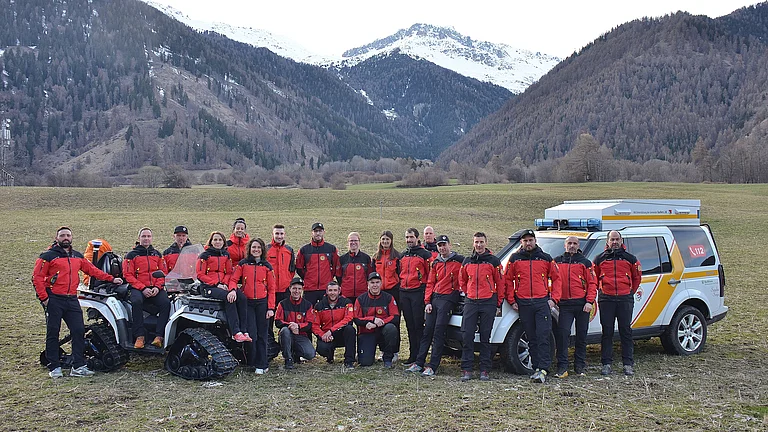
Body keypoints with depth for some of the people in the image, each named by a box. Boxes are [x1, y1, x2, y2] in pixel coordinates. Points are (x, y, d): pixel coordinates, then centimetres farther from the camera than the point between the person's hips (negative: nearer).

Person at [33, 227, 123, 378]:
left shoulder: (78, 257, 16)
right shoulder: (48, 256, -1)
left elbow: (92, 270, 20)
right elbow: (37, 277, -4)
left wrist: (111, 279, 13)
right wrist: (44, 297, -10)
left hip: (72, 300, 5)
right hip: (54, 300, -5)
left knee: (79, 331, -1)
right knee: (53, 333, -1)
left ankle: (78, 366, 4)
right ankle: (54, 367, 6)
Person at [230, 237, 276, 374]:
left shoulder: (267, 266, 7)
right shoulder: (243, 264, 6)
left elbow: (271, 288, 6)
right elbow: (233, 279, 1)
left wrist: (271, 308, -1)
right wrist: (233, 289, -22)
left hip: (262, 303, 1)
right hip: (247, 303, -1)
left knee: (262, 335, 2)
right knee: (251, 334, -7)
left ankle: (261, 365, 8)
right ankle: (252, 362, 8)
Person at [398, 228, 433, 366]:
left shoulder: (425, 254, -2)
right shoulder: (402, 256, 17)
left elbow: (430, 274, -4)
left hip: (418, 292, -6)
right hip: (404, 293, 6)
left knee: (419, 325, -6)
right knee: (410, 325, 9)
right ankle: (413, 355, 14)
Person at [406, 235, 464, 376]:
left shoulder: (459, 260, -1)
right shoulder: (436, 263, 16)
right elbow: (430, 283, 14)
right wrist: (427, 302, 5)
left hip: (448, 299, -6)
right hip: (434, 298, 6)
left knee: (439, 332, -10)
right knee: (428, 330, 6)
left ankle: (432, 366, -9)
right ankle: (419, 363, 10)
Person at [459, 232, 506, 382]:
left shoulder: (493, 261, 0)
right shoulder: (467, 261, 10)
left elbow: (500, 282, 2)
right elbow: (462, 280, 23)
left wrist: (499, 302, 2)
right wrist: (467, 293, 13)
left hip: (488, 303, -3)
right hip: (470, 302, 3)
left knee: (485, 337, 2)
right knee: (467, 336, -4)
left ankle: (484, 370, 8)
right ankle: (466, 370, 1)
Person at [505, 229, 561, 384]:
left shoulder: (546, 258, 8)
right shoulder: (515, 259, 9)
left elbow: (556, 278, 10)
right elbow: (508, 280, 10)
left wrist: (554, 299, 1)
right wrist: (511, 300, 3)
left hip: (542, 302, -1)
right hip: (523, 304, 2)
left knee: (543, 337, -9)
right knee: (532, 338, 7)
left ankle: (543, 369, -13)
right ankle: (537, 368, 13)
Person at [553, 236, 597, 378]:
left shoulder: (585, 262, 7)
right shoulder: (557, 262, 11)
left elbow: (592, 283, 3)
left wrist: (589, 302, -7)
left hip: (582, 304, 0)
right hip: (565, 304, 0)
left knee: (582, 335, 6)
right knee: (563, 334, -9)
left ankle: (580, 367, 16)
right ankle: (562, 368, -6)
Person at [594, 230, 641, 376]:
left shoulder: (630, 258, 9)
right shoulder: (600, 259, 8)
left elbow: (637, 277, 19)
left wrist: (632, 292, 15)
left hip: (625, 299, 0)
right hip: (606, 299, 0)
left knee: (626, 331, 2)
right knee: (607, 332, 2)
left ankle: (628, 364, 8)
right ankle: (606, 364, 6)